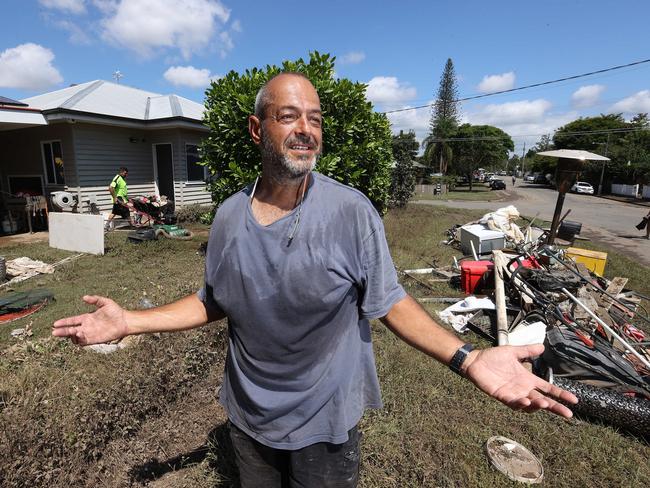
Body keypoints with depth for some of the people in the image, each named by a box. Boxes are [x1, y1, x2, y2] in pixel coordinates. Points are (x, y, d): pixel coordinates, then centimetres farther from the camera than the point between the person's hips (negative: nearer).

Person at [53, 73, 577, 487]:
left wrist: (467, 358, -27)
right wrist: (130, 321, -4)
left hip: (324, 420, -3)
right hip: (248, 415, 4)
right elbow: (214, 302, 3)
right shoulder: (230, 216, -8)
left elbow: (388, 301, -14)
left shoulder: (351, 211, -20)